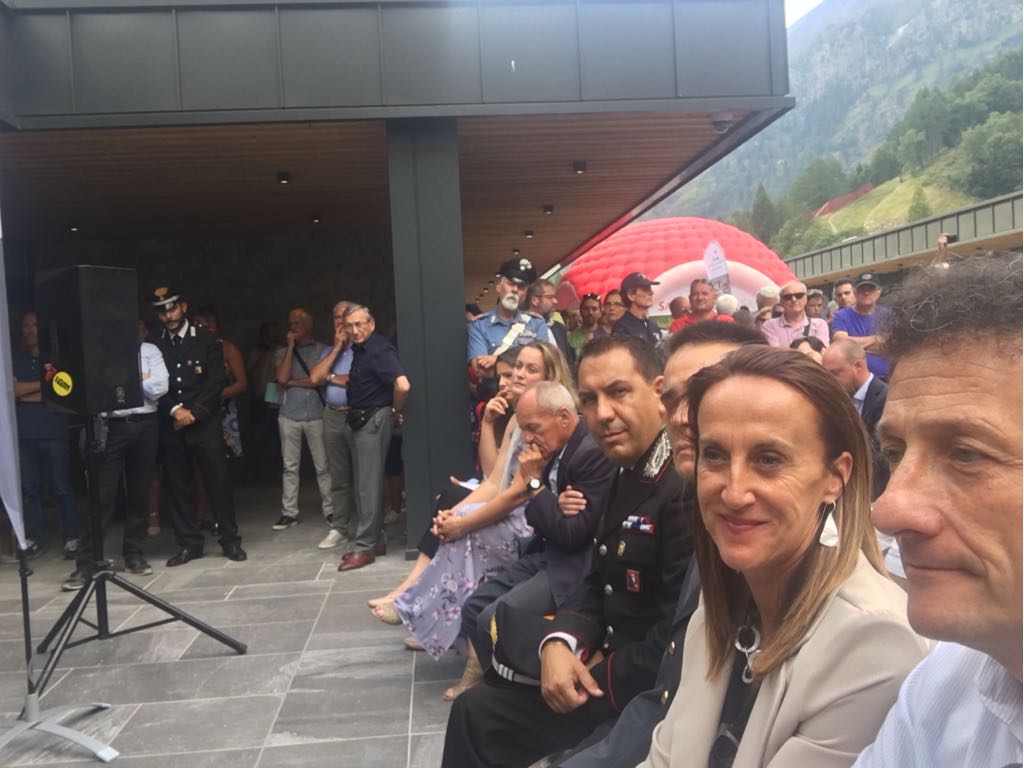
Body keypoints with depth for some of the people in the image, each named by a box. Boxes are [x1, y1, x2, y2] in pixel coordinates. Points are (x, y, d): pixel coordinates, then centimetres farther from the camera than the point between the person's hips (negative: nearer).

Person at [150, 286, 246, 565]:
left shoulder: (206, 340, 4)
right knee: (178, 486, 5)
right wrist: (174, 410, -10)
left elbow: (216, 382, -3)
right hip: (170, 427, 2)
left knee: (218, 482, -1)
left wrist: (194, 413, -10)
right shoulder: (154, 345, 9)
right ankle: (189, 543, 16)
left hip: (205, 424, -2)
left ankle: (230, 540, 9)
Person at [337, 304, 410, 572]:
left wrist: (396, 412, -16)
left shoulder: (380, 350, -18)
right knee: (363, 483, 14)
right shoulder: (360, 350, 11)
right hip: (359, 420, 10)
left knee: (369, 485, -5)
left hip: (374, 420, -10)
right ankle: (374, 540, 23)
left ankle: (365, 547, 2)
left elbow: (402, 385, -31)